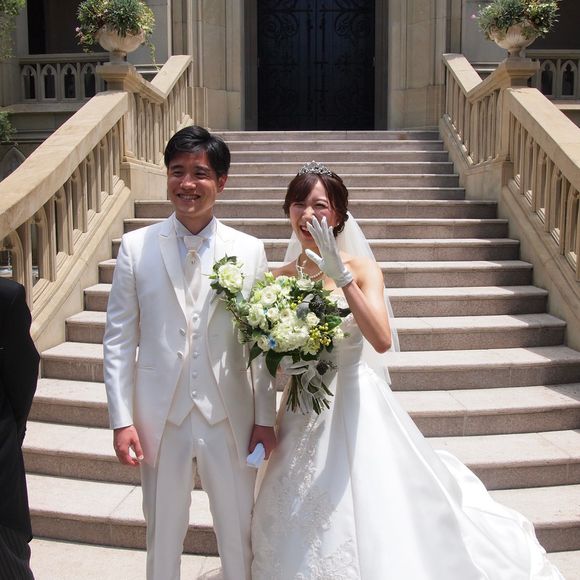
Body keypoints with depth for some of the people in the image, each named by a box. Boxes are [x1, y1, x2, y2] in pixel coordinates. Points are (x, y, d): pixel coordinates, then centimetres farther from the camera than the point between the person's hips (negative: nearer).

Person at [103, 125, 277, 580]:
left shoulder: (250, 251, -2)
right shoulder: (136, 247, -2)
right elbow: (118, 339, -1)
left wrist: (265, 418, 0)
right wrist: (122, 419, -5)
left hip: (230, 415, 0)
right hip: (160, 415, 0)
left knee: (239, 531, 16)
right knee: (163, 531, 18)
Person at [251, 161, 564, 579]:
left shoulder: (361, 268, -8)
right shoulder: (280, 277, 0)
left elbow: (382, 340, -25)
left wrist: (342, 277, -31)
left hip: (354, 406, -3)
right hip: (301, 412, 3)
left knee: (373, 527, 4)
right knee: (303, 537, 14)